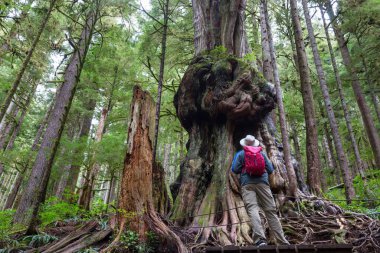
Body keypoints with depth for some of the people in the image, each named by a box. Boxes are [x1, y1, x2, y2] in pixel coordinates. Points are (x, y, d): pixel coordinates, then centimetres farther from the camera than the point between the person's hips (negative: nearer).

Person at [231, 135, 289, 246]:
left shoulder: (241, 154, 13)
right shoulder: (262, 153, 19)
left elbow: (235, 169, 5)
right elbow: (270, 170, 16)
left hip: (247, 183, -2)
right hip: (262, 182, 2)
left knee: (252, 209, -15)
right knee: (270, 210, 2)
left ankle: (260, 239, -35)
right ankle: (282, 242, 0)